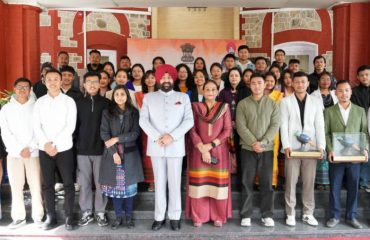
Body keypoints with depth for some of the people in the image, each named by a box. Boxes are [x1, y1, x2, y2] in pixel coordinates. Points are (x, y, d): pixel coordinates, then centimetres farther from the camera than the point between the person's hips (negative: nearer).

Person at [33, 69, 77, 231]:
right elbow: (36, 126, 2)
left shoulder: (69, 101, 0)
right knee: (47, 184, 8)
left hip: (64, 148, -2)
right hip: (44, 149, 3)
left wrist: (55, 144, -14)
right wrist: (46, 144, -12)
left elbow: (70, 126, -8)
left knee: (68, 183, 2)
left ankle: (69, 216, 13)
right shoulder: (39, 102, 8)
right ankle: (50, 216, 19)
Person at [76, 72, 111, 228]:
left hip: (101, 149, -1)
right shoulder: (78, 103, 5)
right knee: (84, 183, 8)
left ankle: (100, 212, 19)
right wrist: (74, 145, 1)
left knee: (100, 182, 6)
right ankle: (87, 212, 20)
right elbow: (74, 125, 6)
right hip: (82, 150, 1)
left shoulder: (106, 103, 1)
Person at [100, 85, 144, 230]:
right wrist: (114, 152, -13)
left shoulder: (134, 112, 5)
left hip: (129, 154, 0)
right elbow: (104, 134, -2)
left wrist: (117, 139, -14)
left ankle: (129, 216, 16)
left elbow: (135, 133, -3)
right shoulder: (107, 112, 5)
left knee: (130, 186, 3)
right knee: (115, 185, 4)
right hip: (112, 154, 0)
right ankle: (118, 216, 17)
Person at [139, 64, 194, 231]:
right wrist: (156, 137, -14)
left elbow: (189, 120, -2)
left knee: (175, 182, 5)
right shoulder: (149, 97, 9)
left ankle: (175, 217, 17)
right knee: (159, 182, 8)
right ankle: (159, 217, 18)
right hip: (156, 146, 1)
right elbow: (143, 120, -1)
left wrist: (172, 136, -14)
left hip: (176, 146, 0)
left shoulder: (183, 97, 7)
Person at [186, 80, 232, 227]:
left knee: (218, 182, 2)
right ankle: (199, 216, 14)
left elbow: (228, 130, -2)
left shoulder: (224, 107, 5)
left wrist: (211, 145, -10)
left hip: (219, 150, 0)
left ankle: (218, 216, 16)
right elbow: (192, 130, -2)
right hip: (198, 151, 0)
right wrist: (202, 149, -12)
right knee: (199, 183, 2)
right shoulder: (195, 107, 4)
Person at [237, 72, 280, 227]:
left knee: (267, 183, 5)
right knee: (247, 183, 4)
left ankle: (267, 215, 17)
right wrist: (253, 143, -16)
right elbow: (241, 126, -5)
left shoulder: (273, 104, 6)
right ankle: (246, 215, 14)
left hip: (267, 149, 1)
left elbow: (275, 126, -3)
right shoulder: (242, 104, 3)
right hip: (247, 148, -1)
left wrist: (262, 142, -15)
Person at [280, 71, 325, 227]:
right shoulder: (285, 101, 4)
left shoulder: (316, 102, 9)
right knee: (291, 182, 3)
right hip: (292, 148, -2)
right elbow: (283, 125, -3)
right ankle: (290, 214, 14)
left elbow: (320, 126, 5)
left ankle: (308, 214, 20)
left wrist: (321, 146, -6)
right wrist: (286, 145, -13)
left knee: (309, 182, 8)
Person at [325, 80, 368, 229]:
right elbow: (325, 133, -1)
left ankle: (351, 217, 23)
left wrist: (365, 149, -7)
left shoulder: (360, 111, 9)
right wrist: (330, 150, -13)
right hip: (336, 156, -1)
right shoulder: (329, 111, 4)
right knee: (335, 187, 5)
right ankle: (334, 216, 18)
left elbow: (365, 132, 8)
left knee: (353, 188, 8)